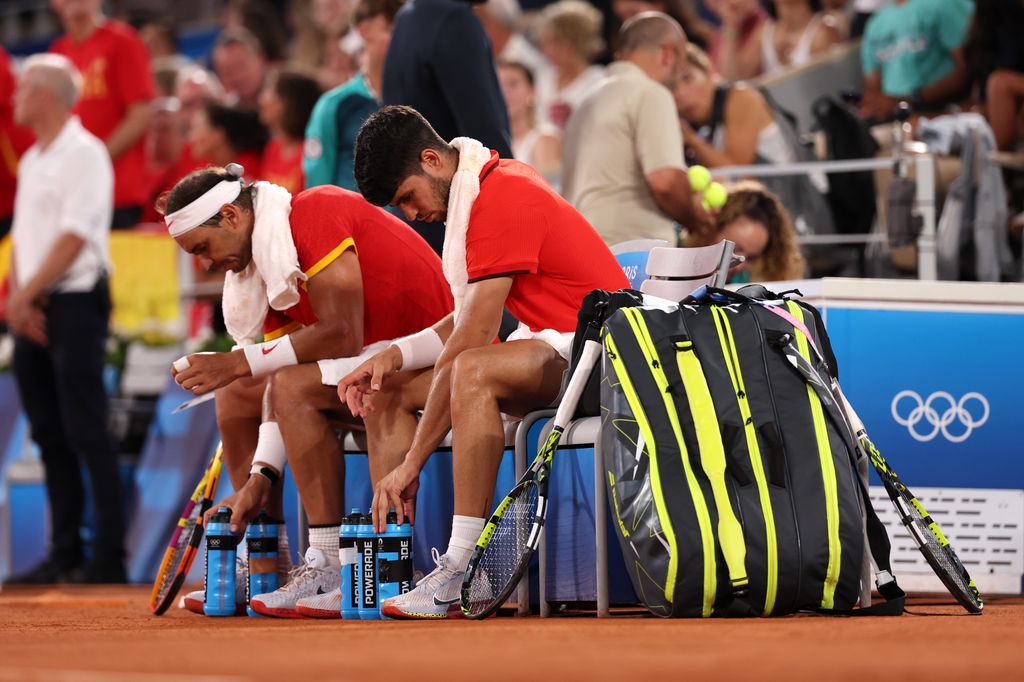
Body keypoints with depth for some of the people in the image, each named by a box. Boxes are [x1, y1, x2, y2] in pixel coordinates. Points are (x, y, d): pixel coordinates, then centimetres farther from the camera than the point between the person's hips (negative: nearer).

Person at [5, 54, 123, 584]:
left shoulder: (83, 153, -9)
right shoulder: (32, 159, 16)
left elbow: (73, 237, -16)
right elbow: (24, 235, 15)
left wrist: (26, 294, -13)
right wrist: (17, 298, 0)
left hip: (74, 302, -8)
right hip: (33, 309, 8)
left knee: (86, 432, -8)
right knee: (50, 435, 8)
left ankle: (109, 556, -7)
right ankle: (65, 552, 12)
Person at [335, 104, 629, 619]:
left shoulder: (502, 198, -20)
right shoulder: (472, 193, 10)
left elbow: (467, 346, -23)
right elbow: (467, 322, 14)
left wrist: (411, 462, -21)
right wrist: (397, 354, -5)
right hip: (545, 349, 11)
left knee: (472, 372, -37)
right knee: (386, 392, 5)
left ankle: (460, 571, -37)